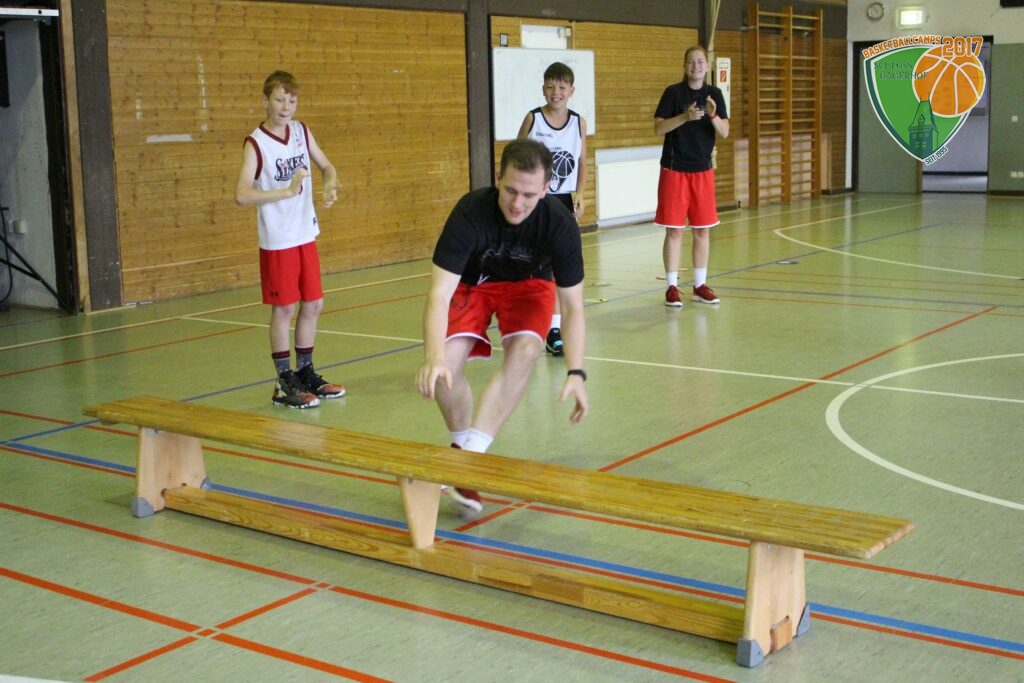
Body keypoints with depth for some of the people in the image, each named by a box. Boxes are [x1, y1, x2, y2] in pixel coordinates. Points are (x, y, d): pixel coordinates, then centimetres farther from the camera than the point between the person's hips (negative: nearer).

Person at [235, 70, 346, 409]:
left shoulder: (301, 131, 4)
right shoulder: (255, 144, -14)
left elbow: (326, 166, 18)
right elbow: (241, 195, -25)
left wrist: (330, 186, -4)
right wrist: (287, 191, -33)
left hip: (306, 235, 6)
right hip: (277, 241, -6)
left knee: (313, 305, 11)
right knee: (284, 308, 0)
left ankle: (305, 373, 25)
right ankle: (284, 383, 10)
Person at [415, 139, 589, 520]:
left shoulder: (560, 224, -29)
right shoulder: (471, 213, -34)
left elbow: (572, 307, -23)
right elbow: (439, 293, -39)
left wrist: (576, 373, -33)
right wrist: (433, 357, -55)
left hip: (529, 283, 1)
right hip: (472, 282, 0)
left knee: (524, 351, -29)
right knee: (446, 365, -22)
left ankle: (470, 454, -28)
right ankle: (464, 445, 6)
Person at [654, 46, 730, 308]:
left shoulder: (714, 94, 4)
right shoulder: (673, 92, -5)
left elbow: (725, 132, -2)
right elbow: (658, 128, -12)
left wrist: (713, 116, -21)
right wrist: (685, 116, -25)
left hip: (703, 170, 4)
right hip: (674, 169, -3)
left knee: (703, 229, 7)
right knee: (674, 230, -2)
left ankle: (700, 285, 17)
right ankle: (672, 287, 6)